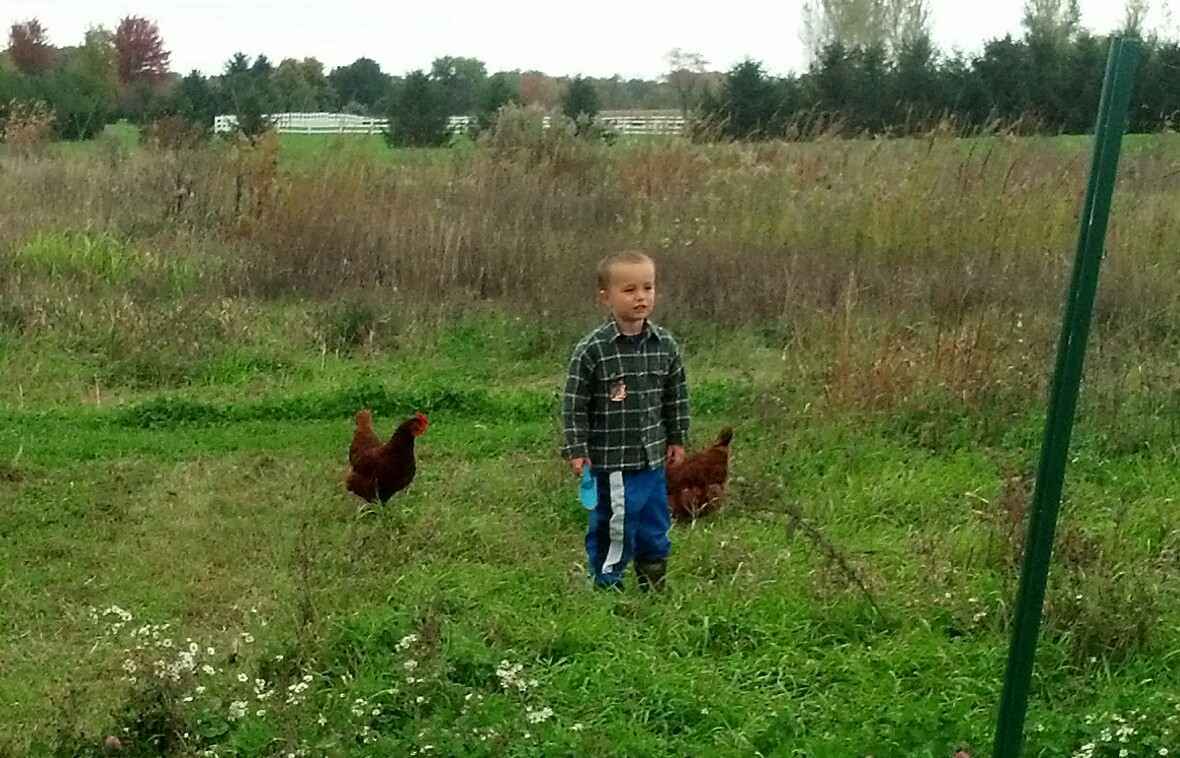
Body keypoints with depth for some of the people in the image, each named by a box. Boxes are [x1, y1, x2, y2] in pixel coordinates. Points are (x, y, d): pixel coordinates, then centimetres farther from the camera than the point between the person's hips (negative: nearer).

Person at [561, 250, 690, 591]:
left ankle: (655, 593, 35)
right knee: (612, 535, 4)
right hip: (610, 464, -5)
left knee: (655, 533, 17)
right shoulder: (591, 350, -13)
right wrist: (576, 451, -12)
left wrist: (677, 439, 13)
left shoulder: (665, 345, 1)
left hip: (653, 460, 5)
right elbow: (574, 405, -9)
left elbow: (677, 396, 12)